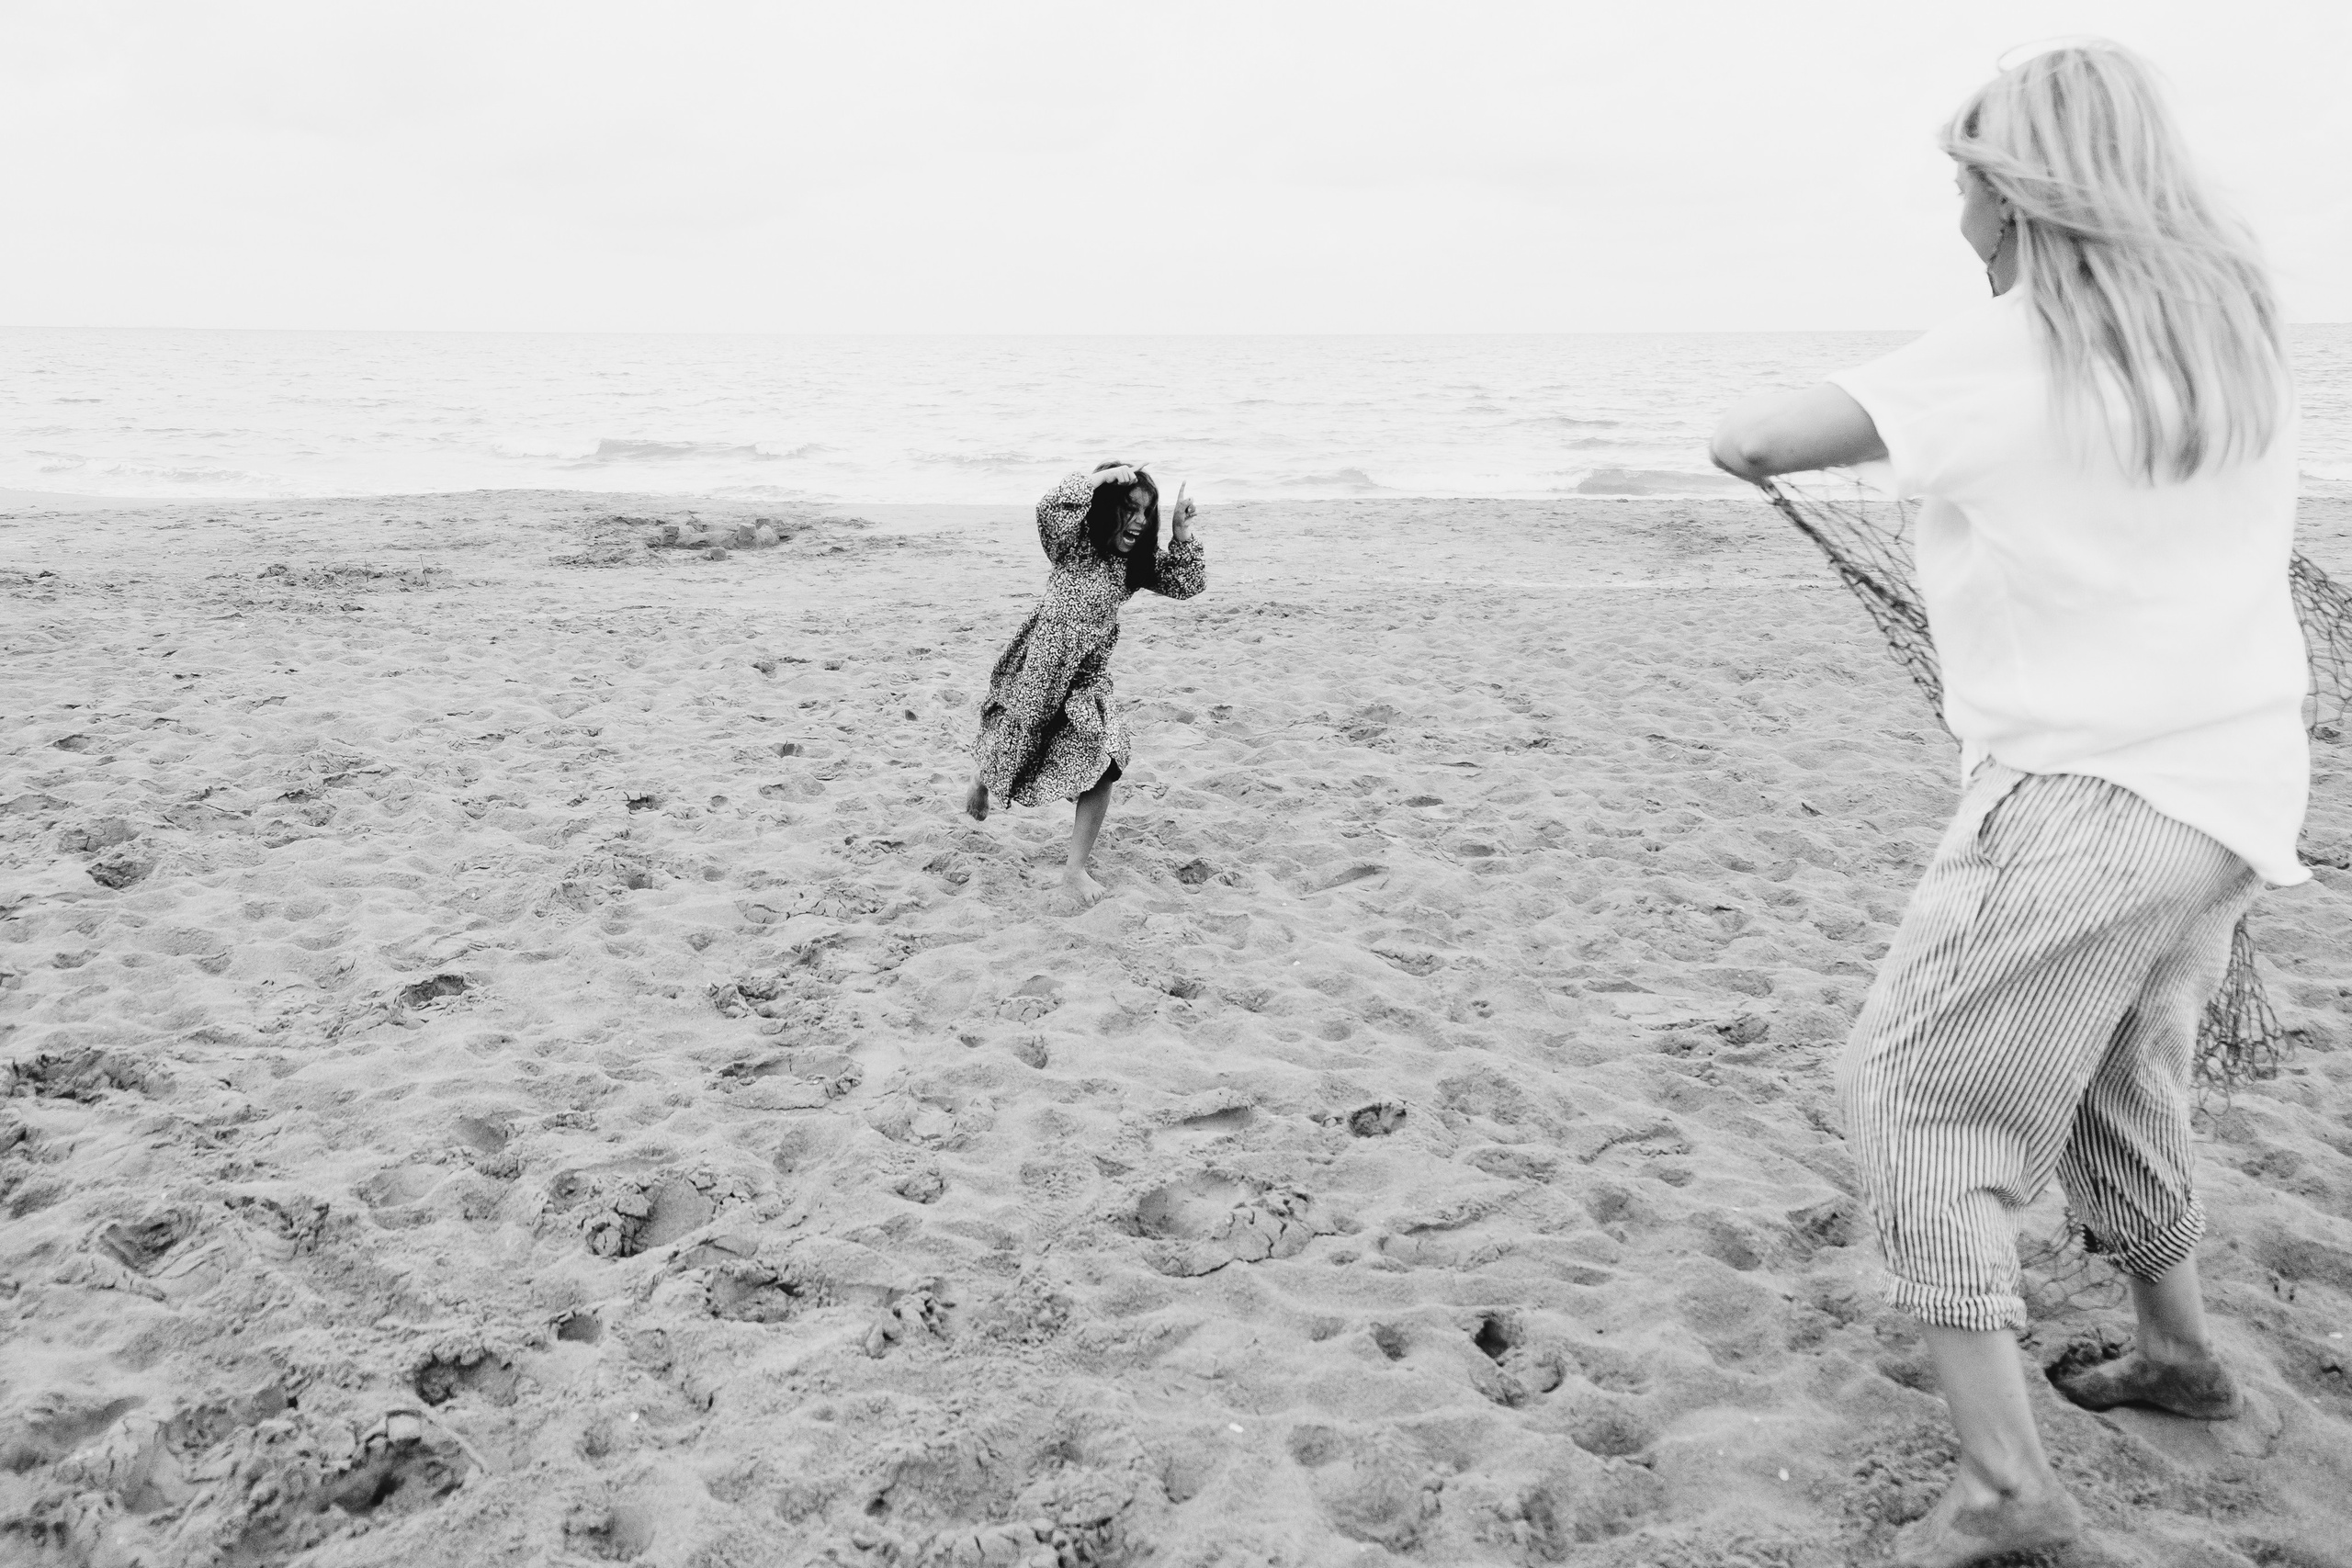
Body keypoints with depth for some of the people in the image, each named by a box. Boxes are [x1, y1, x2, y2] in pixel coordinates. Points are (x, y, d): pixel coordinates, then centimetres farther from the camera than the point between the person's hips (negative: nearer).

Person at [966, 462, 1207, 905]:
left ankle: (1076, 869, -4)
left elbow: (1188, 583, 2)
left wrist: (1182, 532, -9)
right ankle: (981, 781, 52)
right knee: (1013, 741, 13)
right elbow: (1051, 508, -32)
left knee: (1103, 762, -12)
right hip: (1042, 666, -4)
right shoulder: (1074, 542, -12)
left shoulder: (1138, 561, 4)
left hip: (1089, 675, 4)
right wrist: (1104, 476, -27)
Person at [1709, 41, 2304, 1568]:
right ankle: (2181, 1351, 43)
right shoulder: (2239, 318, 7)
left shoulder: (2010, 352, -14)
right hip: (2234, 791, 8)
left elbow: (1752, 441, -17)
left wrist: (1751, 429, 7)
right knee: (2118, 1075, 26)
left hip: (2088, 795, -8)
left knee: (1916, 1096, 0)